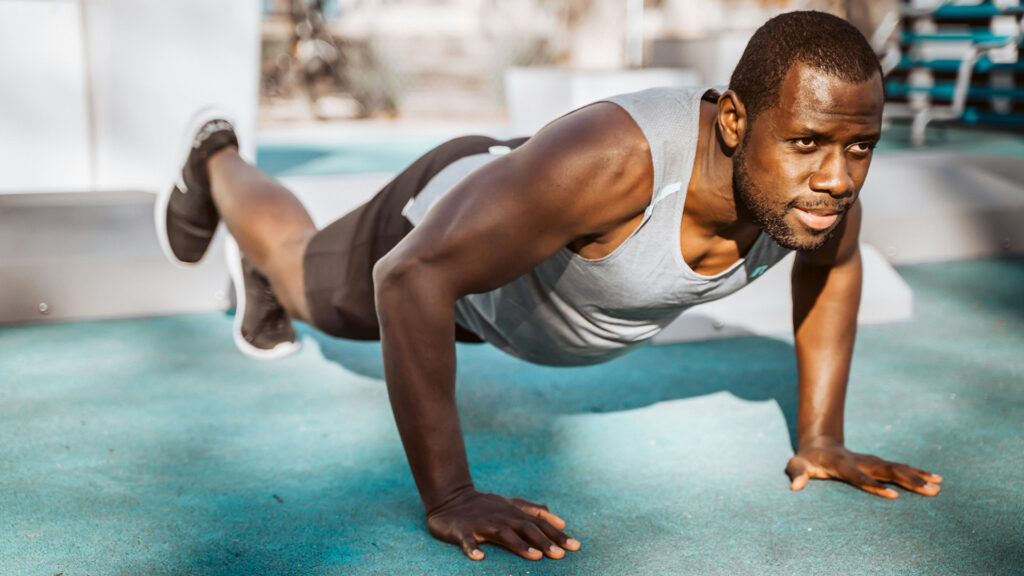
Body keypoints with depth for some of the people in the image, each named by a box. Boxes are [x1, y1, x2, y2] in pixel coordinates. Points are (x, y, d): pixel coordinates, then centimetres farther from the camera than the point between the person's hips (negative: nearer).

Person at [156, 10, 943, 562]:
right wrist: (448, 496, -48)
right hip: (450, 218, -4)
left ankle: (261, 292, 67)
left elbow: (832, 266, -6)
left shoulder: (816, 175, -29)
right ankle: (217, 163, 61)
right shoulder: (607, 161, -50)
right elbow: (411, 276, -48)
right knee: (304, 276, 30)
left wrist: (821, 439, -10)